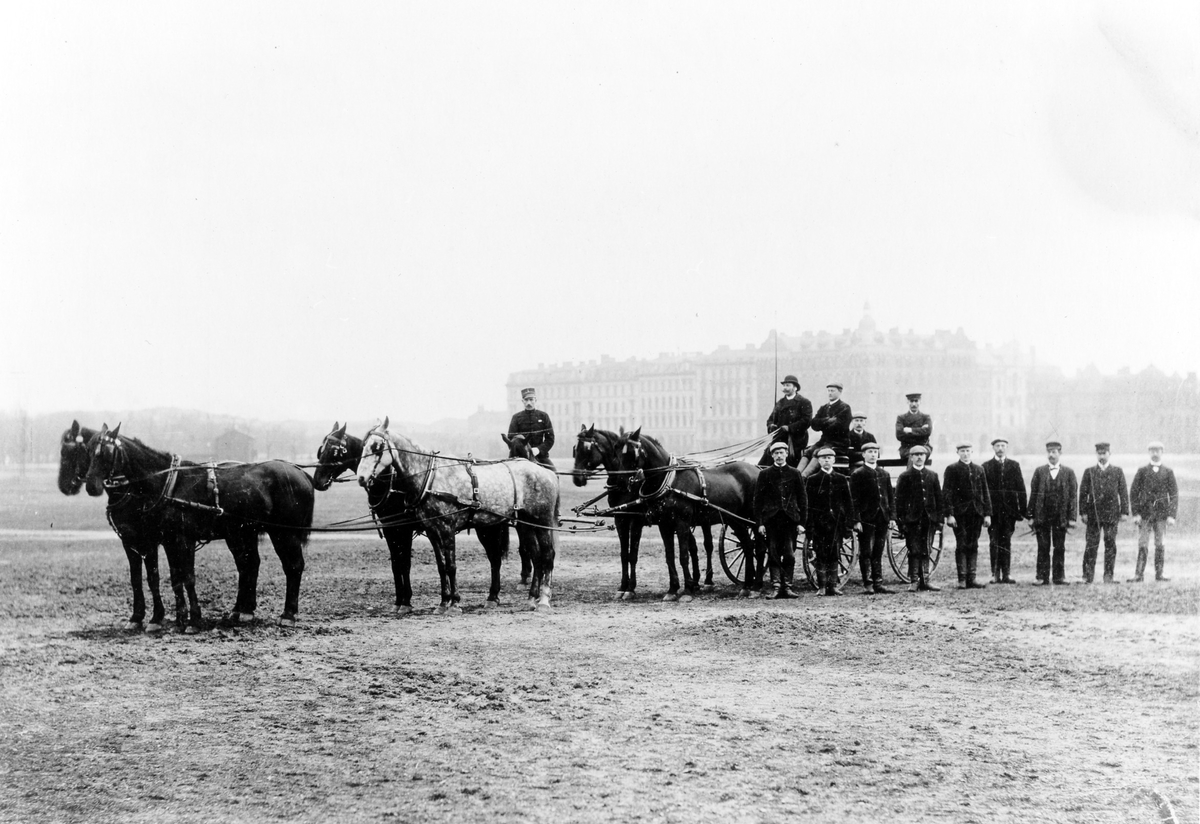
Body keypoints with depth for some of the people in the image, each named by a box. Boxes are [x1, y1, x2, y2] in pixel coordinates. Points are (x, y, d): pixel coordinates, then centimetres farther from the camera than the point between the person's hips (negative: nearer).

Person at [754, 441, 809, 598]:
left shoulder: (794, 474, 7)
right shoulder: (764, 474, 5)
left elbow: (802, 499, 8)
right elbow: (758, 500, 4)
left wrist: (801, 522, 1)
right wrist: (760, 523, -3)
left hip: (790, 519, 0)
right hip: (771, 519, 0)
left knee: (789, 555, -3)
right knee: (773, 554, -1)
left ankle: (787, 586, 2)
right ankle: (776, 587, 2)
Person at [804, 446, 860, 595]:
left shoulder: (841, 479, 10)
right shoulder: (811, 480, 4)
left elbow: (848, 502, 10)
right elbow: (808, 504, 2)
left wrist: (855, 520, 3)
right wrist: (809, 524, -5)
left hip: (836, 521, 1)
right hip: (818, 522, -1)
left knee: (833, 554, 1)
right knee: (821, 555, -2)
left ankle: (832, 586, 5)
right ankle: (822, 587, 2)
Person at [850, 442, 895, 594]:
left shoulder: (884, 474, 14)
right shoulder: (857, 474, -1)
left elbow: (891, 496, 15)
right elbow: (854, 499, -5)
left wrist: (892, 517, 7)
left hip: (882, 518, 5)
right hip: (866, 519, -4)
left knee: (878, 553, 8)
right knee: (866, 552, -2)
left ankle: (878, 583, 10)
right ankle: (867, 584, 1)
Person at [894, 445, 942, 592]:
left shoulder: (932, 475, 11)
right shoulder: (905, 476, 1)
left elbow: (938, 497, 11)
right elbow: (899, 500, -1)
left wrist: (939, 518, 5)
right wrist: (901, 520, -8)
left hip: (929, 519, 3)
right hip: (912, 519, -3)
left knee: (925, 551, 7)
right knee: (914, 551, -3)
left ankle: (924, 581, 11)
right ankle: (914, 581, 0)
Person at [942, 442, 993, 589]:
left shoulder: (979, 469, 13)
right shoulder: (952, 469, 0)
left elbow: (985, 492, 13)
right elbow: (946, 493, -4)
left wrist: (987, 513, 7)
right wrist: (949, 514, -12)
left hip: (976, 513, 4)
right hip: (960, 514, -4)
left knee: (973, 546, 5)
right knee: (961, 546, -3)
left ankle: (971, 579, 8)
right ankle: (962, 580, -1)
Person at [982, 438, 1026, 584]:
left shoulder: (1014, 466, 9)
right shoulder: (986, 466, 6)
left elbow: (1021, 488, 6)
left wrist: (1022, 510, 0)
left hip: (1010, 510, 1)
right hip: (993, 510, -1)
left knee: (1006, 542, 1)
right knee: (994, 542, -1)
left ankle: (1006, 574, 3)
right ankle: (995, 575, 2)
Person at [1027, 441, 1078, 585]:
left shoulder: (1068, 472, 5)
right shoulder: (1039, 471, 7)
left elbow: (1073, 495, 3)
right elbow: (1033, 494, 5)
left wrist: (1072, 517, -4)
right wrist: (1031, 516, -1)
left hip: (1061, 516, 0)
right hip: (1042, 516, 0)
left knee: (1060, 548, 4)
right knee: (1043, 548, 1)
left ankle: (1059, 576, 11)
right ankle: (1042, 577, 4)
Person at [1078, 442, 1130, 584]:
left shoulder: (1117, 471, 8)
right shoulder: (1089, 472, 8)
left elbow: (1123, 492, 6)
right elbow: (1083, 493, 5)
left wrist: (1124, 512, -1)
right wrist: (1083, 512, -3)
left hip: (1111, 514, 0)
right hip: (1093, 514, 0)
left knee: (1110, 545, 1)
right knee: (1091, 545, -2)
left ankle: (1108, 576, 6)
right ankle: (1088, 576, 2)